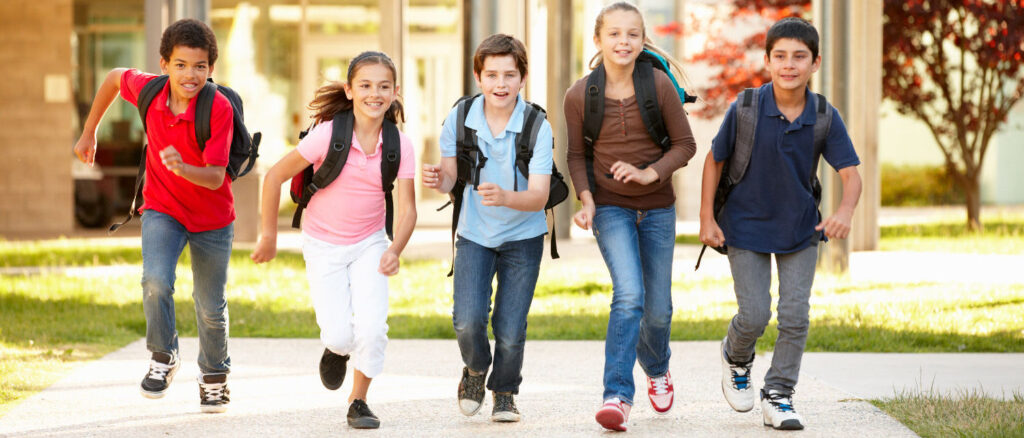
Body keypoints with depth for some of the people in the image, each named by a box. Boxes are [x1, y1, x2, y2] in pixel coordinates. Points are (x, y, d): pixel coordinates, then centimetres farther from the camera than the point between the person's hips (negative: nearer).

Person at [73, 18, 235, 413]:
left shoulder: (219, 109, -26)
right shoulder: (147, 90, -17)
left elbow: (216, 178, -28)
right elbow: (115, 77, 7)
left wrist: (182, 169, -48)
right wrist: (89, 132, 14)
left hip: (212, 218, -1)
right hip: (162, 209, 1)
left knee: (211, 307, 10)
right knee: (156, 281, -25)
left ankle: (214, 375, 37)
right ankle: (163, 358, -1)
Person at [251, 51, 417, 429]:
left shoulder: (399, 145, -13)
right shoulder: (329, 135, -21)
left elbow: (407, 208, -12)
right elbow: (275, 176, -12)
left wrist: (395, 250, -30)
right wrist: (268, 236, -6)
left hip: (369, 244, 2)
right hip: (324, 246, -2)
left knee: (372, 328, -15)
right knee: (341, 336, -13)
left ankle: (358, 402, 10)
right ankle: (336, 348, 27)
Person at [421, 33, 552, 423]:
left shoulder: (537, 127, -19)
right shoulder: (460, 118, -11)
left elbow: (539, 197, -24)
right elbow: (451, 177, 0)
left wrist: (504, 197, -44)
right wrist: (439, 179, -25)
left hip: (522, 237, -1)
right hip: (474, 234, 1)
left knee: (510, 332, -6)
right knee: (468, 321, -16)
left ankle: (505, 393, 26)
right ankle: (475, 370, 19)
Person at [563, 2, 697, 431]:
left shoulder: (659, 85, -9)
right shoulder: (579, 95, -8)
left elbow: (685, 145, -4)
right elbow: (577, 155, 4)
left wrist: (649, 174, -18)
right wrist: (586, 199, -11)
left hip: (657, 208, 2)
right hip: (611, 207, -1)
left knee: (658, 309, 10)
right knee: (629, 295, -21)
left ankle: (657, 368, 43)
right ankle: (617, 396, -20)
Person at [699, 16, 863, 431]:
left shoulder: (825, 118, -14)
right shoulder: (745, 110, -17)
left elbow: (850, 173, -17)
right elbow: (714, 160, -4)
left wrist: (845, 210, -38)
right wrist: (706, 219, -6)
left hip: (801, 229, 2)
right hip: (747, 226, -2)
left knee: (795, 316, -1)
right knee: (754, 315, -3)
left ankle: (778, 396, 15)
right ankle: (736, 358, 31)